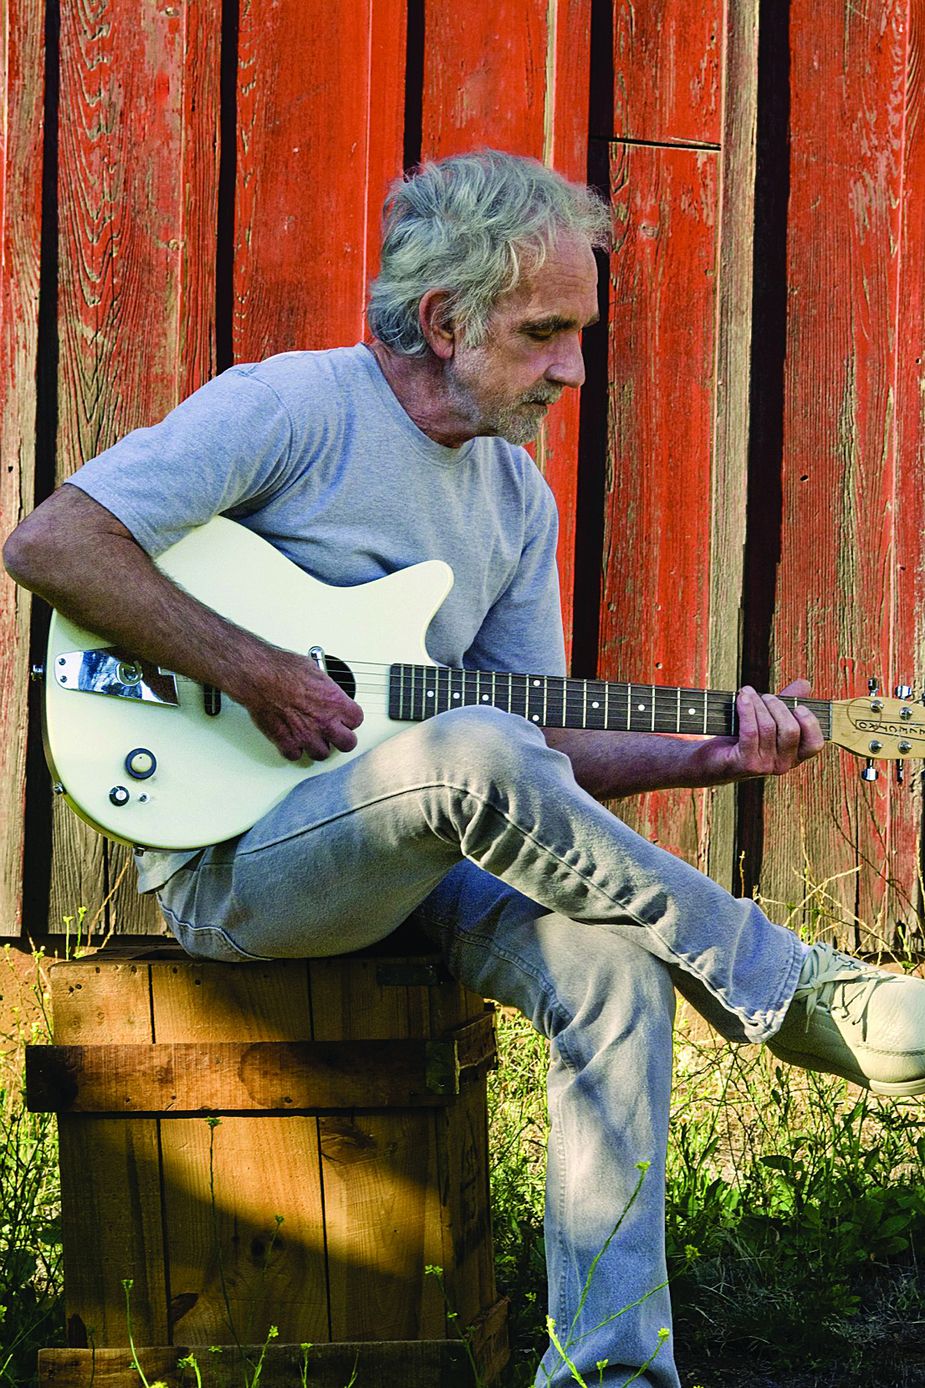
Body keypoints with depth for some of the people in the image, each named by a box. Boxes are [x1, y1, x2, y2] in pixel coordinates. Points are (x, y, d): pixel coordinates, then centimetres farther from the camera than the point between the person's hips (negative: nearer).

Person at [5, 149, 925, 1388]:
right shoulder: (294, 409, -9)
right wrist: (253, 674, -20)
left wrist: (709, 757, -3)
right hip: (225, 857, -7)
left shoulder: (517, 496, 13)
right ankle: (804, 997, -24)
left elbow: (546, 750, 14)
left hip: (408, 851, 7)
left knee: (614, 961, -22)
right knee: (473, 755, -36)